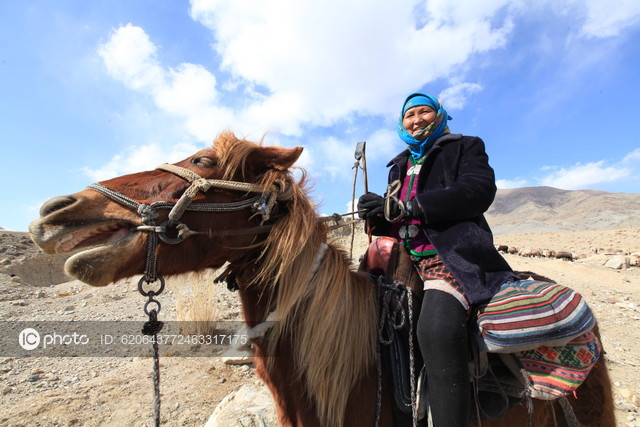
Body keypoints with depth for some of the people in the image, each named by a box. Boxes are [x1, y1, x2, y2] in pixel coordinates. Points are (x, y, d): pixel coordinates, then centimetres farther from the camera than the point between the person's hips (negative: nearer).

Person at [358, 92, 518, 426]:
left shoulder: (465, 146, 14)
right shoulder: (399, 166, 29)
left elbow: (479, 190, -7)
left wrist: (403, 207, -16)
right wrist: (378, 216, -2)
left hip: (453, 252, -6)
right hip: (402, 258, 7)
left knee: (436, 328, -34)